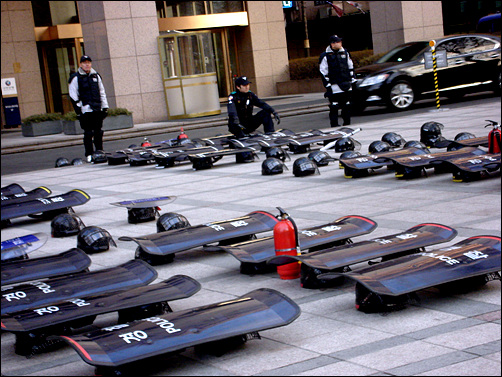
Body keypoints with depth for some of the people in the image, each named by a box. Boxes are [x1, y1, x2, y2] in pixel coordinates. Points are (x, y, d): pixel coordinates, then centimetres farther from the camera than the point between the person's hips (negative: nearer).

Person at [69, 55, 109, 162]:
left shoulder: (96, 76, 15)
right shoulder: (75, 78, -1)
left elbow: (102, 92, 20)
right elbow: (73, 96, -3)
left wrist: (105, 107, 14)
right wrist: (78, 110, -9)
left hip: (98, 109, 5)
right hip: (85, 110, -5)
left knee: (98, 132, 8)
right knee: (88, 133, -6)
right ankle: (89, 155, -1)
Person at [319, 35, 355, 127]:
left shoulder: (345, 53, 11)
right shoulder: (325, 56, -5)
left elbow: (350, 67, 21)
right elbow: (323, 72, -4)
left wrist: (352, 80, 15)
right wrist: (328, 86, -8)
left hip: (347, 85, 5)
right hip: (334, 87, -5)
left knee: (347, 106, 9)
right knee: (334, 107, -7)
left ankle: (347, 123, 18)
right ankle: (334, 125, -2)